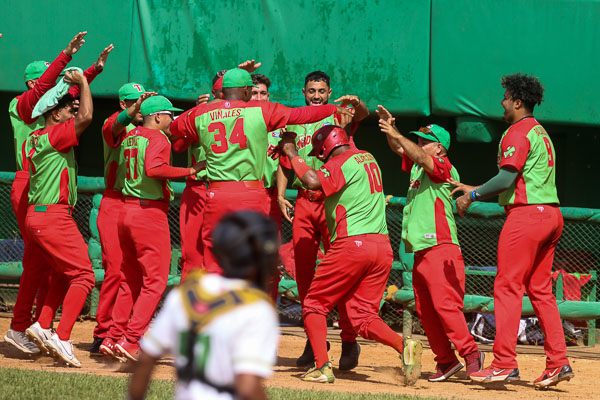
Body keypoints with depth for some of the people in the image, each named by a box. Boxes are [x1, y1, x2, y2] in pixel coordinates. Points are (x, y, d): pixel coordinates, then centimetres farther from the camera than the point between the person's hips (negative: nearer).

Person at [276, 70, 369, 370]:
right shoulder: (294, 123, 17)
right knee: (303, 272, 3)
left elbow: (363, 114, -17)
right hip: (303, 202, 4)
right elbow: (285, 163, 20)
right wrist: (280, 195, 5)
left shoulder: (339, 116, 5)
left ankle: (349, 341, -3)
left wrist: (355, 103, -40)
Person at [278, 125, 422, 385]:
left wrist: (291, 153, -10)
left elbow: (313, 181, -24)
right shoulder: (368, 159, 20)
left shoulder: (341, 163, -5)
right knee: (363, 316, 9)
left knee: (314, 305, 7)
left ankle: (322, 366, -6)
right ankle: (402, 345, -17)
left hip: (352, 244, -7)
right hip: (383, 245, 7)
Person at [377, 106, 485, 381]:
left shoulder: (444, 167, -6)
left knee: (445, 304, -16)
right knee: (424, 310, 7)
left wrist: (397, 135, -25)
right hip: (420, 250, 9)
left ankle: (470, 353, -14)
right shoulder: (417, 166, 18)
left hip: (441, 247, -9)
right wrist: (390, 128, 1)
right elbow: (401, 149, 19)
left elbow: (421, 157, -22)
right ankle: (446, 360, 10)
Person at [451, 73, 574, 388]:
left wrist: (472, 196, -6)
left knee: (508, 287, -8)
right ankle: (558, 362, 5)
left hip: (526, 214, -9)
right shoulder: (541, 133, 22)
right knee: (540, 290, 11)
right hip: (551, 214, 10)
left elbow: (507, 177, -18)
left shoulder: (518, 133, -8)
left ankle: (504, 363, -12)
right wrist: (476, 191, 24)